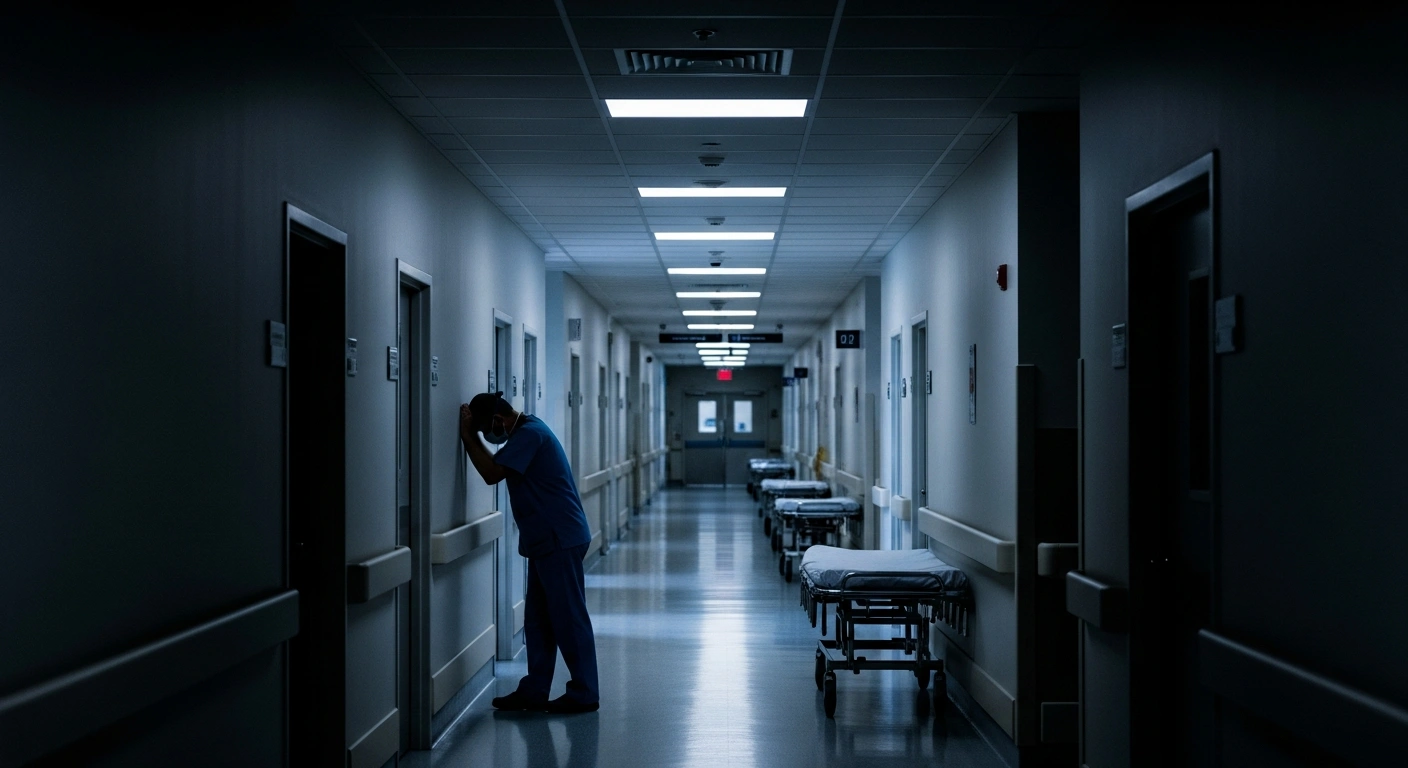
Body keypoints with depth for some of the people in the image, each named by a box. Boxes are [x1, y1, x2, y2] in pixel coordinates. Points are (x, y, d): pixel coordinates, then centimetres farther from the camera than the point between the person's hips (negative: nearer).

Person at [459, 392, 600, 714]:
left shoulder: (529, 434, -16)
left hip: (559, 541, -11)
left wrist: (467, 435, -14)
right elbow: (496, 465, 17)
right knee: (538, 618, 12)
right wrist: (472, 434, 7)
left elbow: (491, 473, -21)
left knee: (568, 618, -4)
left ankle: (584, 694, 2)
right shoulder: (527, 432, 15)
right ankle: (534, 691, 18)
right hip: (546, 541, 11)